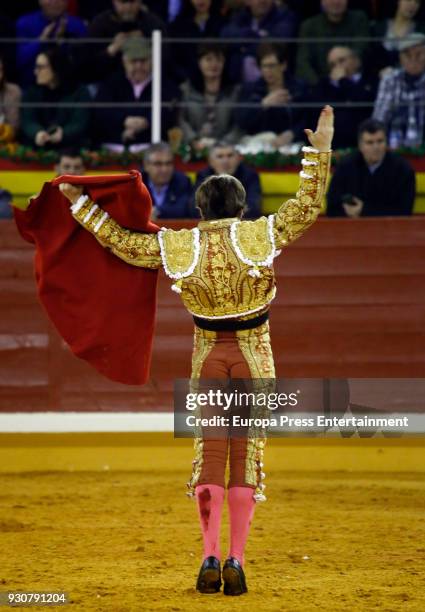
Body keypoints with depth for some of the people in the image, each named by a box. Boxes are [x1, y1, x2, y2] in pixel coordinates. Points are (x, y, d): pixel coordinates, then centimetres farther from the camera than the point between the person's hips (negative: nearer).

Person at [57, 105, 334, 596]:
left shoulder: (178, 246, -5)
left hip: (208, 355, 1)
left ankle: (210, 557, -3)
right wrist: (318, 151, 2)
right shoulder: (258, 236, -9)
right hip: (254, 355, -1)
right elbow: (306, 208, -4)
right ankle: (236, 561, -4)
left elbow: (122, 243, 4)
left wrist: (82, 205, 14)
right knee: (247, 453, 2)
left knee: (209, 453, 7)